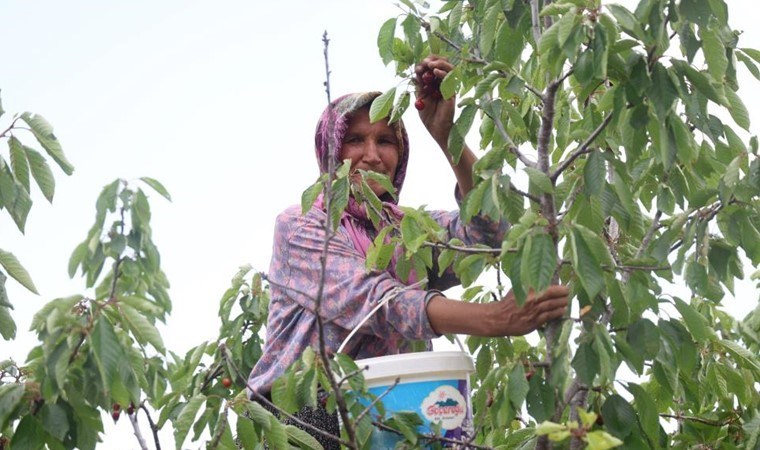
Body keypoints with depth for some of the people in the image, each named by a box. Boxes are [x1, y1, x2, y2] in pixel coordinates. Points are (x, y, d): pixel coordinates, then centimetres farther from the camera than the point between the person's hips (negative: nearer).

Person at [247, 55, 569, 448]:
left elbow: (487, 230, -8)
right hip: (296, 414, -5)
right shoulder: (299, 227, -1)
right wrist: (494, 319, -31)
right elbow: (376, 301, -17)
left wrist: (446, 136, -19)